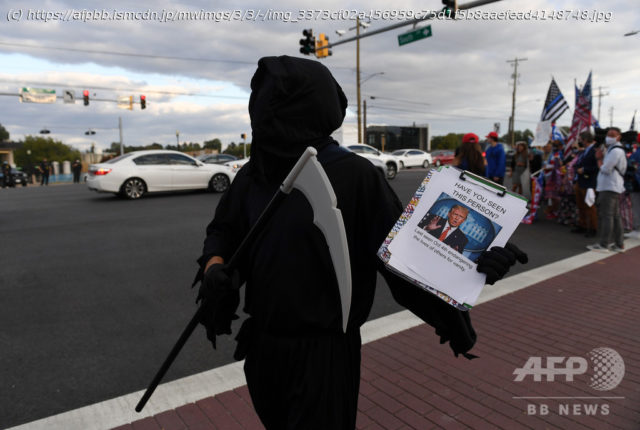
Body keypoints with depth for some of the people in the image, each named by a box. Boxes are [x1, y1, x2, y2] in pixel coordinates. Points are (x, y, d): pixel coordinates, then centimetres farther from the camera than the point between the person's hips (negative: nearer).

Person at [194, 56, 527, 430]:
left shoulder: (353, 175, -17)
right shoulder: (253, 174, 1)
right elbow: (223, 231, 10)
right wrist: (214, 268, -10)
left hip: (324, 353, -6)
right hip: (262, 346, 7)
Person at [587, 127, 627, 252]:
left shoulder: (615, 151, -12)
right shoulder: (612, 149, 21)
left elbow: (605, 169, -17)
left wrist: (599, 159, -2)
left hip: (610, 188, -10)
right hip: (614, 187, 10)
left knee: (606, 215, -10)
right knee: (615, 216, 12)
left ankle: (603, 245, -10)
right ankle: (619, 245, 17)